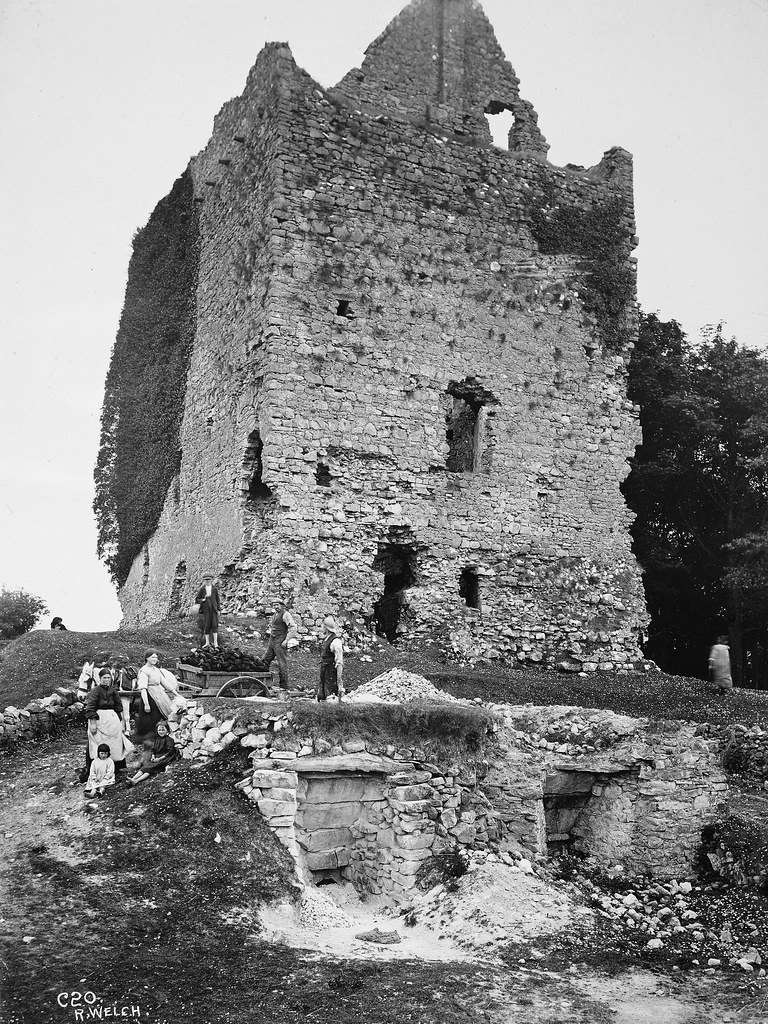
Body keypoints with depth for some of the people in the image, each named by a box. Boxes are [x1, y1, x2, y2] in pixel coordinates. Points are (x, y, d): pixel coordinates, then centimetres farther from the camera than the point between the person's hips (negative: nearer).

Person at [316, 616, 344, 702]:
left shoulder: (335, 642, -19)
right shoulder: (327, 639, 9)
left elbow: (339, 664, -22)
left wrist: (340, 683, -24)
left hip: (332, 677, -9)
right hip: (324, 676, 9)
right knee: (320, 698, 9)